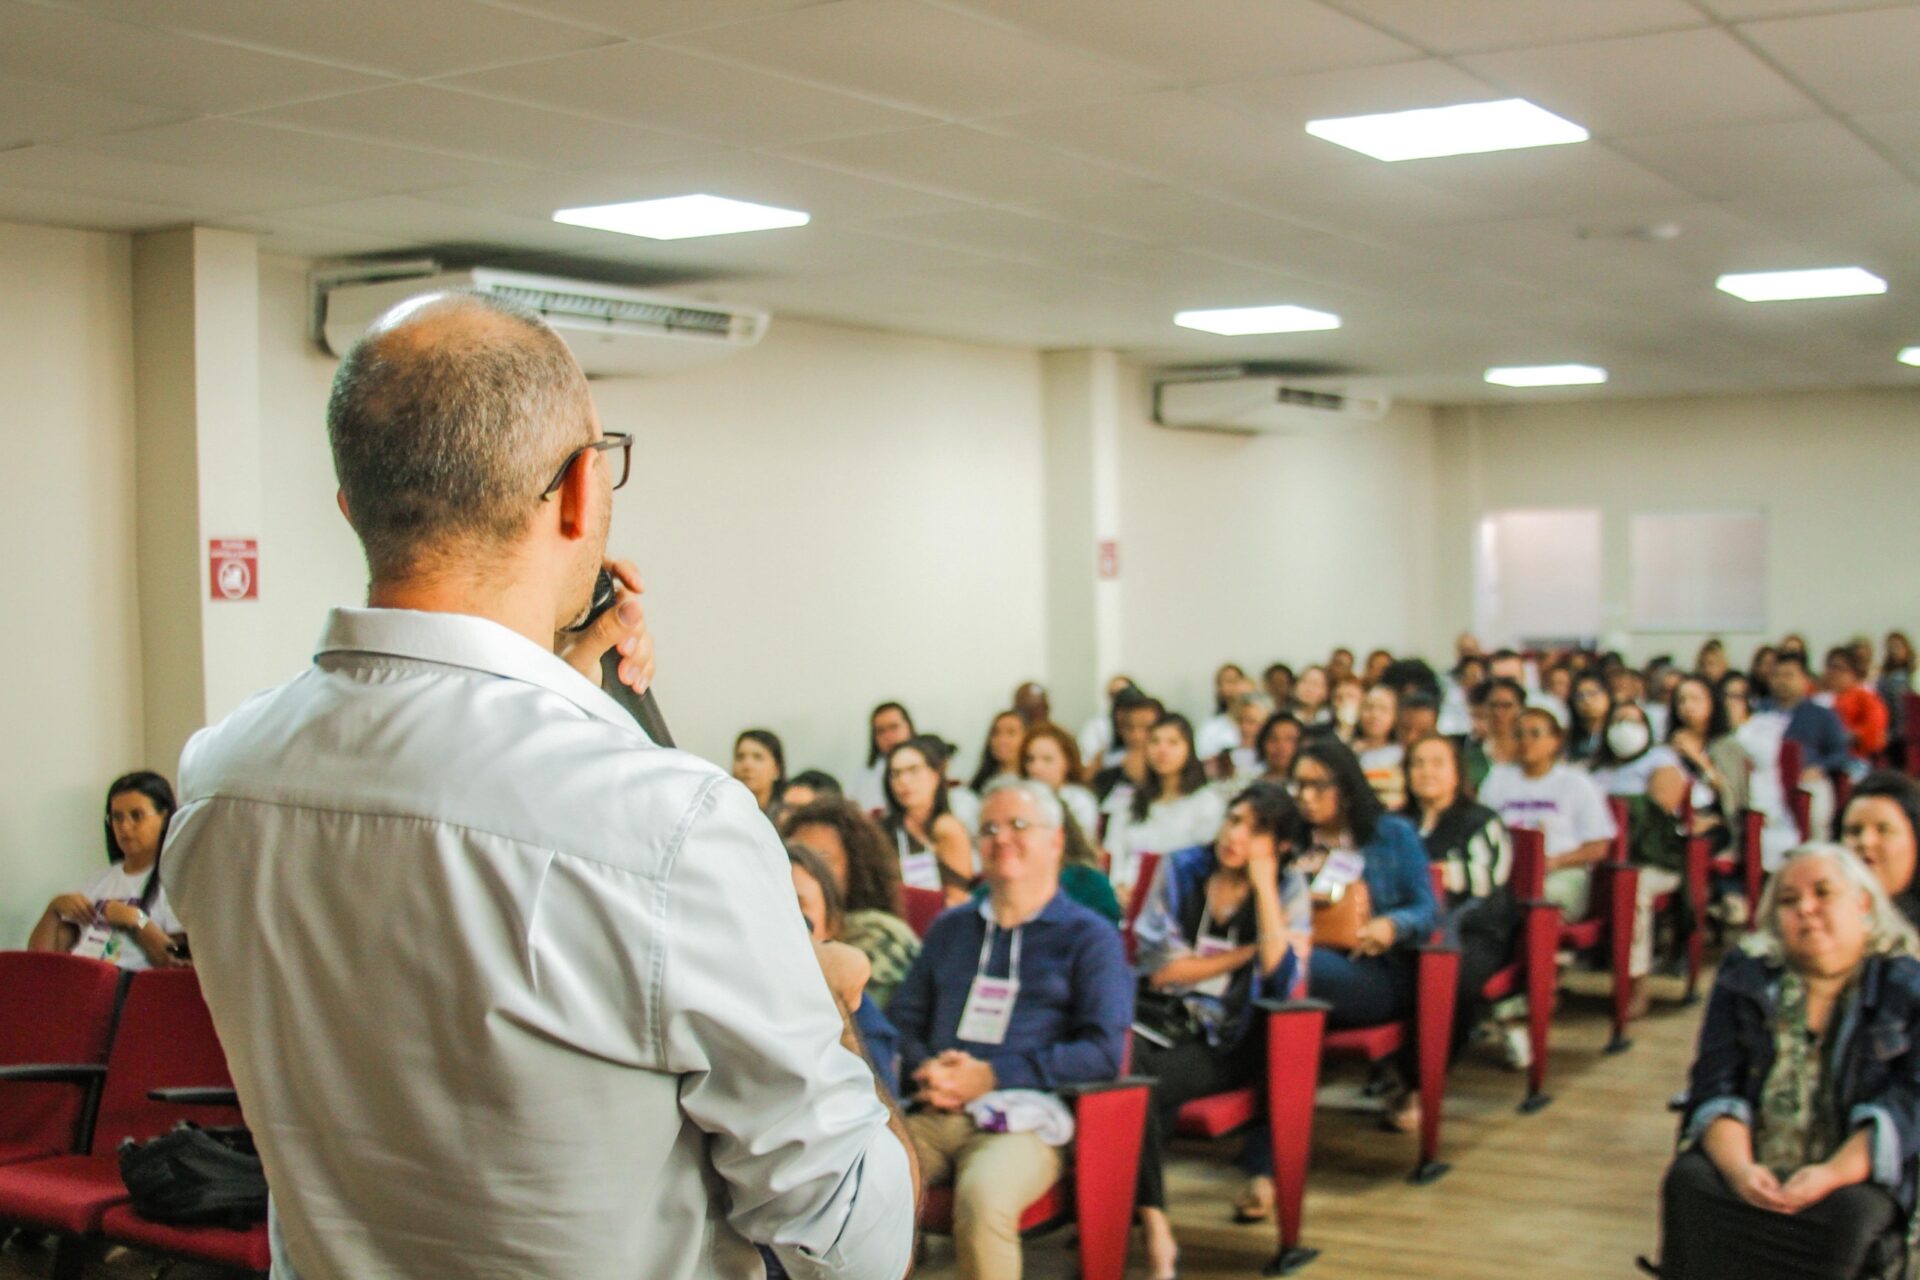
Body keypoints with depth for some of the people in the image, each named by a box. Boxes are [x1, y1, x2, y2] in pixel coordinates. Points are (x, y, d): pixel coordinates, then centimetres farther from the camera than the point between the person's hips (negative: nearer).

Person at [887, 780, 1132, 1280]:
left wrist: (993, 1076, -11)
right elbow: (902, 1019, 21)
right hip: (932, 1115, 4)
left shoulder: (1090, 937, 8)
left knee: (983, 1195, -37)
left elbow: (1104, 1051, -3)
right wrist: (924, 1068, -3)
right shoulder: (950, 929, 25)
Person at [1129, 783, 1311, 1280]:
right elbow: (1159, 969, -1)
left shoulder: (1289, 889, 3)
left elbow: (1282, 981, -13)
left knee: (1146, 1083, -31)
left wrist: (1263, 885, -12)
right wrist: (1244, 954, -3)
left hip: (1225, 1043, -2)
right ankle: (1154, 1227, -23)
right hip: (1157, 1021, 2)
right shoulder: (1181, 869, 6)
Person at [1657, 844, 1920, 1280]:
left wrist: (1833, 1173, -23)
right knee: (1688, 1180, -29)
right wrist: (1739, 1168, -19)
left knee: (1851, 1213, -34)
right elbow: (1716, 1087, 1)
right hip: (1753, 1168, 2)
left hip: (1854, 1174, -2)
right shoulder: (1745, 977, 10)